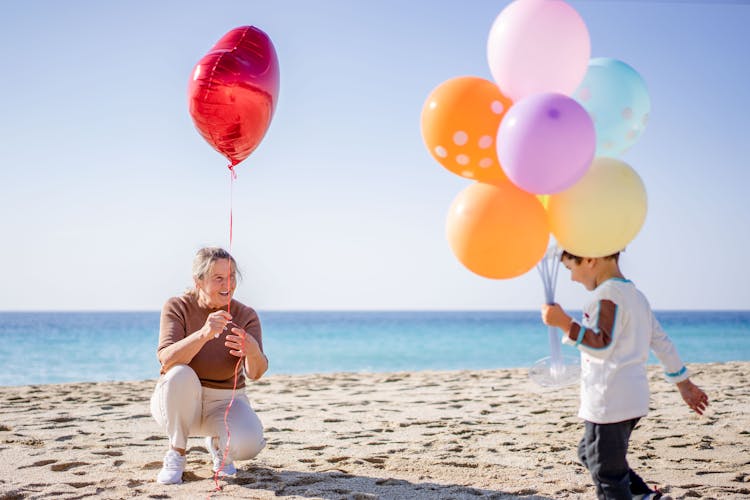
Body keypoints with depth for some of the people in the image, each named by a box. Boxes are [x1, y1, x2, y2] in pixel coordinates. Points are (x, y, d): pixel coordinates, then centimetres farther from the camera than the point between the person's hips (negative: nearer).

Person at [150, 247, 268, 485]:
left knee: (248, 445, -31)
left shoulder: (246, 315, -8)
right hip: (176, 402, -1)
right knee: (181, 375, -35)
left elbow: (255, 373, -20)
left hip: (225, 403, 1)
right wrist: (203, 334, -46)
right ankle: (176, 452, -12)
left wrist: (253, 351, -45)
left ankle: (217, 443, 8)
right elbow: (167, 360, -28)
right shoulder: (177, 307, -12)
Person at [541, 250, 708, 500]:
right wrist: (684, 383, 27)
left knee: (607, 473, -2)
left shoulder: (608, 295, -14)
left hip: (608, 402, -10)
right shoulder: (635, 294, 15)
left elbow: (603, 345, -25)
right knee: (589, 454, 23)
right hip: (633, 398, 10)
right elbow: (661, 341, 21)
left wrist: (564, 323, -32)